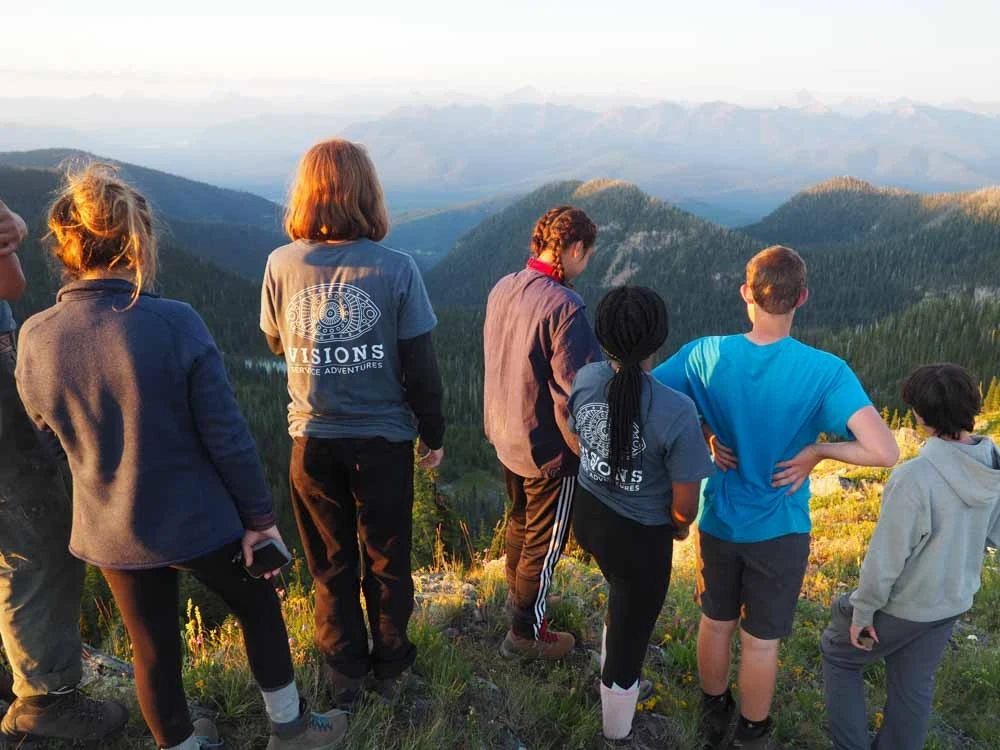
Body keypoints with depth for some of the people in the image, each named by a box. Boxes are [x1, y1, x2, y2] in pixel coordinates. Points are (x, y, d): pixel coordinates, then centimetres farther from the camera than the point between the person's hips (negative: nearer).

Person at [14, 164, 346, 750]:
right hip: (197, 521, -3)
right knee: (259, 605, 22)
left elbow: (53, 439, 4)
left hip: (110, 531, 4)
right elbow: (227, 435, -19)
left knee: (153, 646, 21)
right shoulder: (176, 324, -23)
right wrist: (260, 515, -6)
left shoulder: (36, 339, -10)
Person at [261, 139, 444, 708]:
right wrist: (433, 434, 3)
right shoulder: (396, 268, -15)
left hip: (313, 441, 2)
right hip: (383, 440, -1)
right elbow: (421, 366, -10)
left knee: (331, 565, 19)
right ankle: (391, 669, 34)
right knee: (387, 562, 18)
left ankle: (346, 675, 33)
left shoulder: (282, 265, -9)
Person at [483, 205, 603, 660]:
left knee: (520, 518, 29)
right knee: (545, 540, 12)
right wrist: (588, 451, -12)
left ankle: (518, 590, 51)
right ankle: (525, 631, 28)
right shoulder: (564, 307, -27)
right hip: (549, 447, -8)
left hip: (505, 435, 8)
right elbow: (573, 393, -25)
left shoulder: (502, 289, -3)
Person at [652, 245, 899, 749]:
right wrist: (818, 450, -13)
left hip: (718, 520, 2)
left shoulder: (706, 355, -17)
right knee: (760, 641, 18)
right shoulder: (825, 372, -23)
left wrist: (706, 433, -8)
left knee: (716, 623, 24)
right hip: (779, 529, -2)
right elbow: (885, 452, -29)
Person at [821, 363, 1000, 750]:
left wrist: (862, 611, -12)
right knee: (914, 685, 23)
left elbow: (886, 554, -25)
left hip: (902, 604, -6)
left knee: (838, 653, 20)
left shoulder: (915, 476, -34)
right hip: (952, 600, 6)